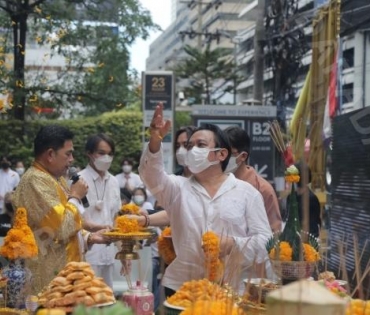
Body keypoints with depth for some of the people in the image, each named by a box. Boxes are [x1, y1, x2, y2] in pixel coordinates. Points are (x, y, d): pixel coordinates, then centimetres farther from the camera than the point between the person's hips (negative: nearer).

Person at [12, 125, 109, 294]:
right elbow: (61, 227, -23)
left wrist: (89, 237, 7)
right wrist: (75, 197, -8)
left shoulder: (56, 179, 15)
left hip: (60, 274, 9)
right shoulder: (35, 181, -16)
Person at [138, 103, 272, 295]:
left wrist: (234, 244, -17)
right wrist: (155, 142, -26)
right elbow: (152, 176, -9)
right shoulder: (178, 188, 11)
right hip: (181, 289, 2)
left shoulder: (247, 193, 6)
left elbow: (264, 241, 1)